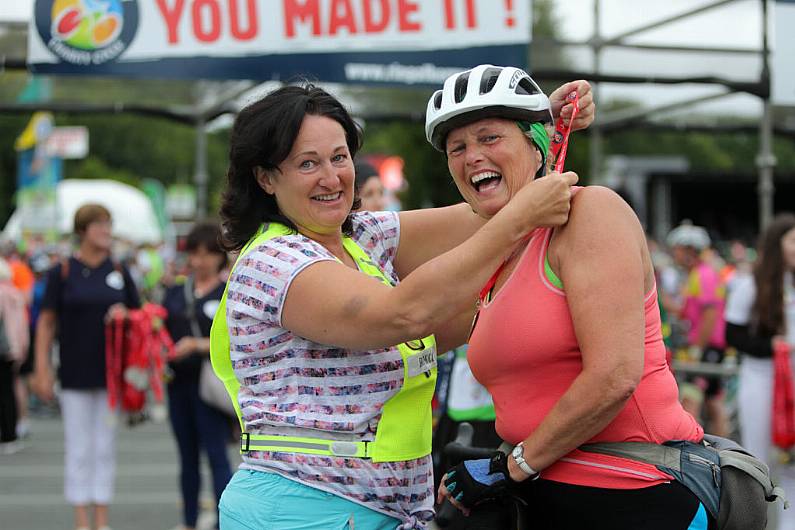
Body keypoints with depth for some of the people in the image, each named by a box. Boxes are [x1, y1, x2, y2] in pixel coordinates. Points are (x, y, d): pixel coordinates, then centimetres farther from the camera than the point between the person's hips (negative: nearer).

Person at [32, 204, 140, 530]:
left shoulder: (119, 272, 6)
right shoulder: (63, 272, -2)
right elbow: (46, 322, -2)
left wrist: (124, 315, -9)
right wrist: (41, 369, -7)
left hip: (111, 373, 3)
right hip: (75, 375, -2)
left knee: (105, 448, 7)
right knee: (78, 450, 2)